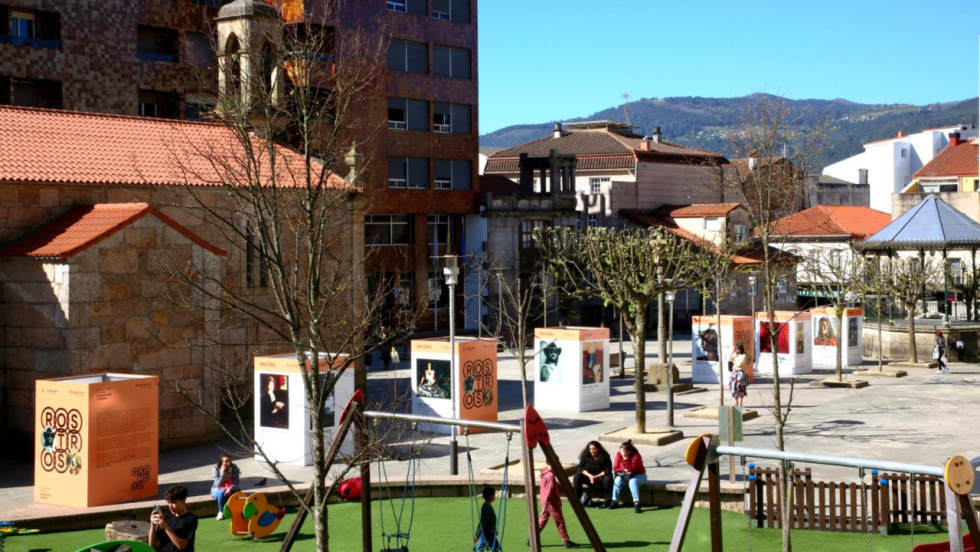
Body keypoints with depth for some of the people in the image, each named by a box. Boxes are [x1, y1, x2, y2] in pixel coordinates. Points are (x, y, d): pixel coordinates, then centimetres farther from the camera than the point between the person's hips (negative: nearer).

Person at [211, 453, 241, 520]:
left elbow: (236, 482, -13)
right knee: (222, 492, -37)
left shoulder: (234, 468, -10)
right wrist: (222, 473, -31)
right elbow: (218, 484, -18)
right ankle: (221, 512, -19)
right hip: (218, 490, -1)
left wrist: (230, 489, -34)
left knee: (236, 493, -33)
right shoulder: (216, 468, -13)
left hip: (230, 490, 1)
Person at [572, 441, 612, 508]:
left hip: (600, 477, -2)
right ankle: (577, 498, -19)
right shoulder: (585, 456, -5)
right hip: (588, 476, 2)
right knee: (577, 477, -25)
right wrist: (589, 475, -24)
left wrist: (596, 477, -27)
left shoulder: (604, 457, -11)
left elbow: (608, 470, -15)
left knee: (608, 479, -35)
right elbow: (581, 468, -7)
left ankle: (608, 500, -28)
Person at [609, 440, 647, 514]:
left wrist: (625, 459, -36)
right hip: (624, 475, 4)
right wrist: (624, 470, -16)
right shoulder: (619, 455, -7)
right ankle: (615, 501, -22)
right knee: (618, 479, -27)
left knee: (633, 481, -37)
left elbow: (631, 469, -29)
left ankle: (636, 503, -45)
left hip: (639, 475, -4)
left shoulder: (636, 456, -20)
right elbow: (615, 468, -4)